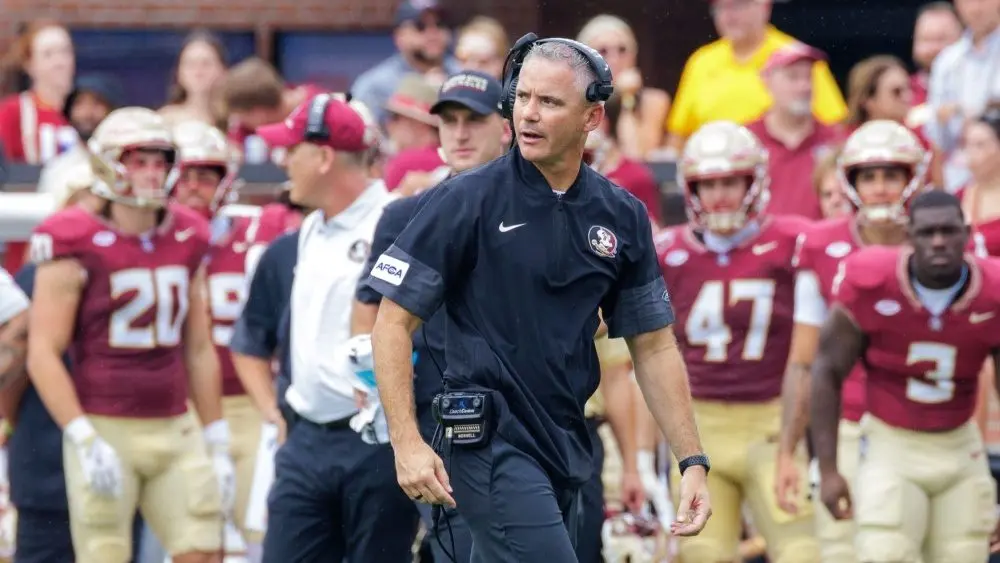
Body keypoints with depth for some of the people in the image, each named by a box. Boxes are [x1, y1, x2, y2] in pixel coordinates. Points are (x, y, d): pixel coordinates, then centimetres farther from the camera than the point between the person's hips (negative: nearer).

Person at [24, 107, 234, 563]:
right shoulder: (78, 249, -7)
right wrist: (84, 440, -17)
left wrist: (217, 444, 16)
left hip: (175, 430, 5)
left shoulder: (186, 243, 11)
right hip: (105, 431, -5)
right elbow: (43, 355, -10)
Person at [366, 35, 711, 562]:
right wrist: (406, 443, -15)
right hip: (490, 442, -6)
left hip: (567, 449, 6)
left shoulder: (622, 217, 6)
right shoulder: (466, 201, -7)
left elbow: (653, 345, 13)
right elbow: (394, 321, -6)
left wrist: (693, 461, 7)